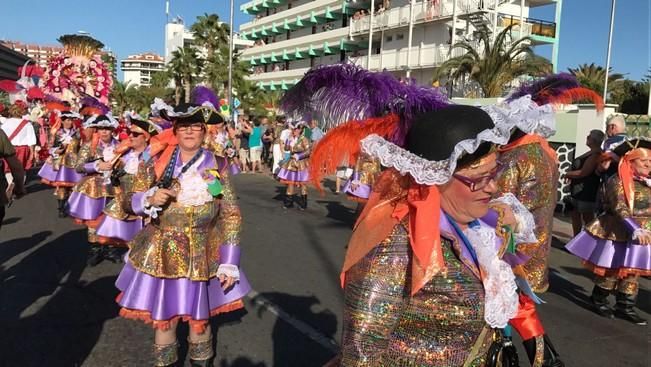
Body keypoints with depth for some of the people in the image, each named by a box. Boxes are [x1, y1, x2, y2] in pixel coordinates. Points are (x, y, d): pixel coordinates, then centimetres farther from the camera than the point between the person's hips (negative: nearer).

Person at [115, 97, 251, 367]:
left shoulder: (217, 166, -4)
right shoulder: (156, 163, -2)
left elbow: (231, 215, -4)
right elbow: (132, 201, 5)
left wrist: (229, 263, -7)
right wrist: (151, 200, -19)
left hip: (202, 256, 0)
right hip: (161, 255, 1)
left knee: (199, 318, 13)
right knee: (162, 318, 11)